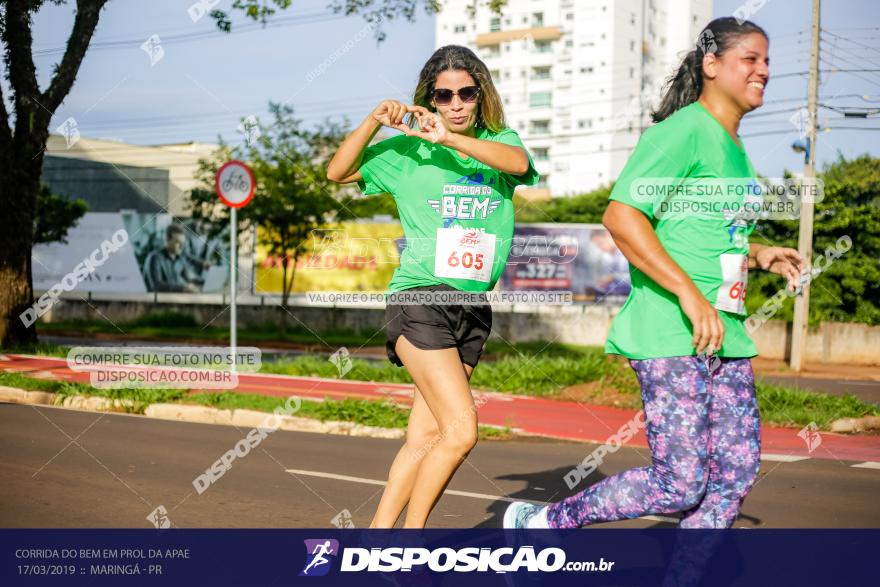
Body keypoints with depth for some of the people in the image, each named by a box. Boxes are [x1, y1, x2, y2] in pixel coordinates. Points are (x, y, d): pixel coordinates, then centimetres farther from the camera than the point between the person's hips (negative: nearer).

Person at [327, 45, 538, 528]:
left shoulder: (500, 142, 10)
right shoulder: (408, 151, 4)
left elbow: (519, 163, -13)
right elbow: (337, 172, 5)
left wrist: (449, 138, -22)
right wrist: (374, 122, -8)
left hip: (474, 306, 4)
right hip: (419, 300, -4)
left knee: (424, 437, 4)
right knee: (461, 431, -14)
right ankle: (411, 529, 1)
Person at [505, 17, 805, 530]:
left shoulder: (734, 148, 19)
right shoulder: (684, 131, -11)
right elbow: (621, 217, -21)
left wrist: (758, 254, 14)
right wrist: (689, 293, -24)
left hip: (727, 337, 9)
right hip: (672, 336, -9)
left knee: (736, 473, 6)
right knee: (679, 484, -6)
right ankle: (544, 522, 10)